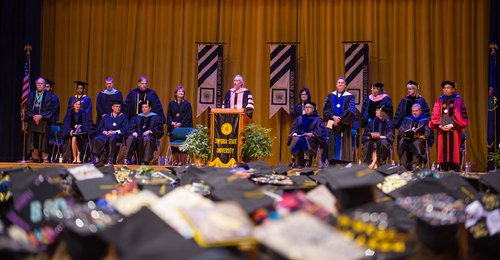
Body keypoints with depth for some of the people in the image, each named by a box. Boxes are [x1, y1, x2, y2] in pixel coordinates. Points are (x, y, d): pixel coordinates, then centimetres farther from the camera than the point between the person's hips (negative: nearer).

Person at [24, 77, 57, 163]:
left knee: (43, 139, -6)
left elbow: (50, 108, -4)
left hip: (44, 120, -3)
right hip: (32, 120, 4)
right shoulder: (31, 95, 13)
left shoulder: (48, 95, 3)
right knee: (33, 140, 3)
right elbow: (28, 107, 8)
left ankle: (45, 158, -2)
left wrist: (41, 116, -14)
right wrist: (33, 116, -8)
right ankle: (35, 158, 10)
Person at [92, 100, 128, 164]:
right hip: (105, 135, 3)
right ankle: (102, 157, -24)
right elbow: (100, 127, 15)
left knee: (112, 138, -40)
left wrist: (115, 132, -11)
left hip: (117, 135, -3)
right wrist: (105, 132, -7)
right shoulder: (106, 117, 23)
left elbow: (125, 129, 2)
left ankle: (111, 158, -35)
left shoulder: (123, 117, 16)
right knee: (97, 140, -30)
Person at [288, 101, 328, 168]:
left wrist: (311, 134, -20)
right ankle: (293, 161, -33)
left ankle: (307, 161, -38)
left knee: (305, 139, -36)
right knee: (295, 139, -31)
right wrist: (294, 133, -9)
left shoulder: (317, 119, 10)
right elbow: (294, 128, 13)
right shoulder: (300, 118, 21)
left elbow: (319, 130, -3)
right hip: (299, 135, 3)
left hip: (311, 138, -3)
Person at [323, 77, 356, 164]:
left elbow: (351, 111, -7)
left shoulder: (349, 97, 4)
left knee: (344, 143, -5)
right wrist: (333, 116, -14)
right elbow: (326, 109, 3)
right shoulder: (330, 96, 12)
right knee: (332, 143, -1)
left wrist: (340, 118, -15)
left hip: (344, 124, -2)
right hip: (332, 124, 2)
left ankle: (344, 162, -5)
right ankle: (332, 162, 0)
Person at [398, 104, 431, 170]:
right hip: (407, 139, 2)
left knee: (416, 143, -38)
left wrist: (419, 135, -18)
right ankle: (403, 165, -34)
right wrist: (407, 132, -12)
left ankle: (414, 165, -41)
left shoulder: (425, 120, 15)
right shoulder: (407, 119, 24)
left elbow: (427, 133, 1)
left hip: (419, 139, -2)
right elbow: (400, 131, 10)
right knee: (401, 143, -32)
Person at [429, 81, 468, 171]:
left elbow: (461, 115, -2)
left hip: (454, 129, -2)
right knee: (443, 149, -2)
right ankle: (444, 169, 0)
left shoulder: (458, 100, 4)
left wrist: (452, 125, -13)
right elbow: (435, 116, 8)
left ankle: (454, 169, -4)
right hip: (442, 129, 2)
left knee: (453, 149, -5)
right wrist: (440, 125, -9)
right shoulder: (439, 101, 11)